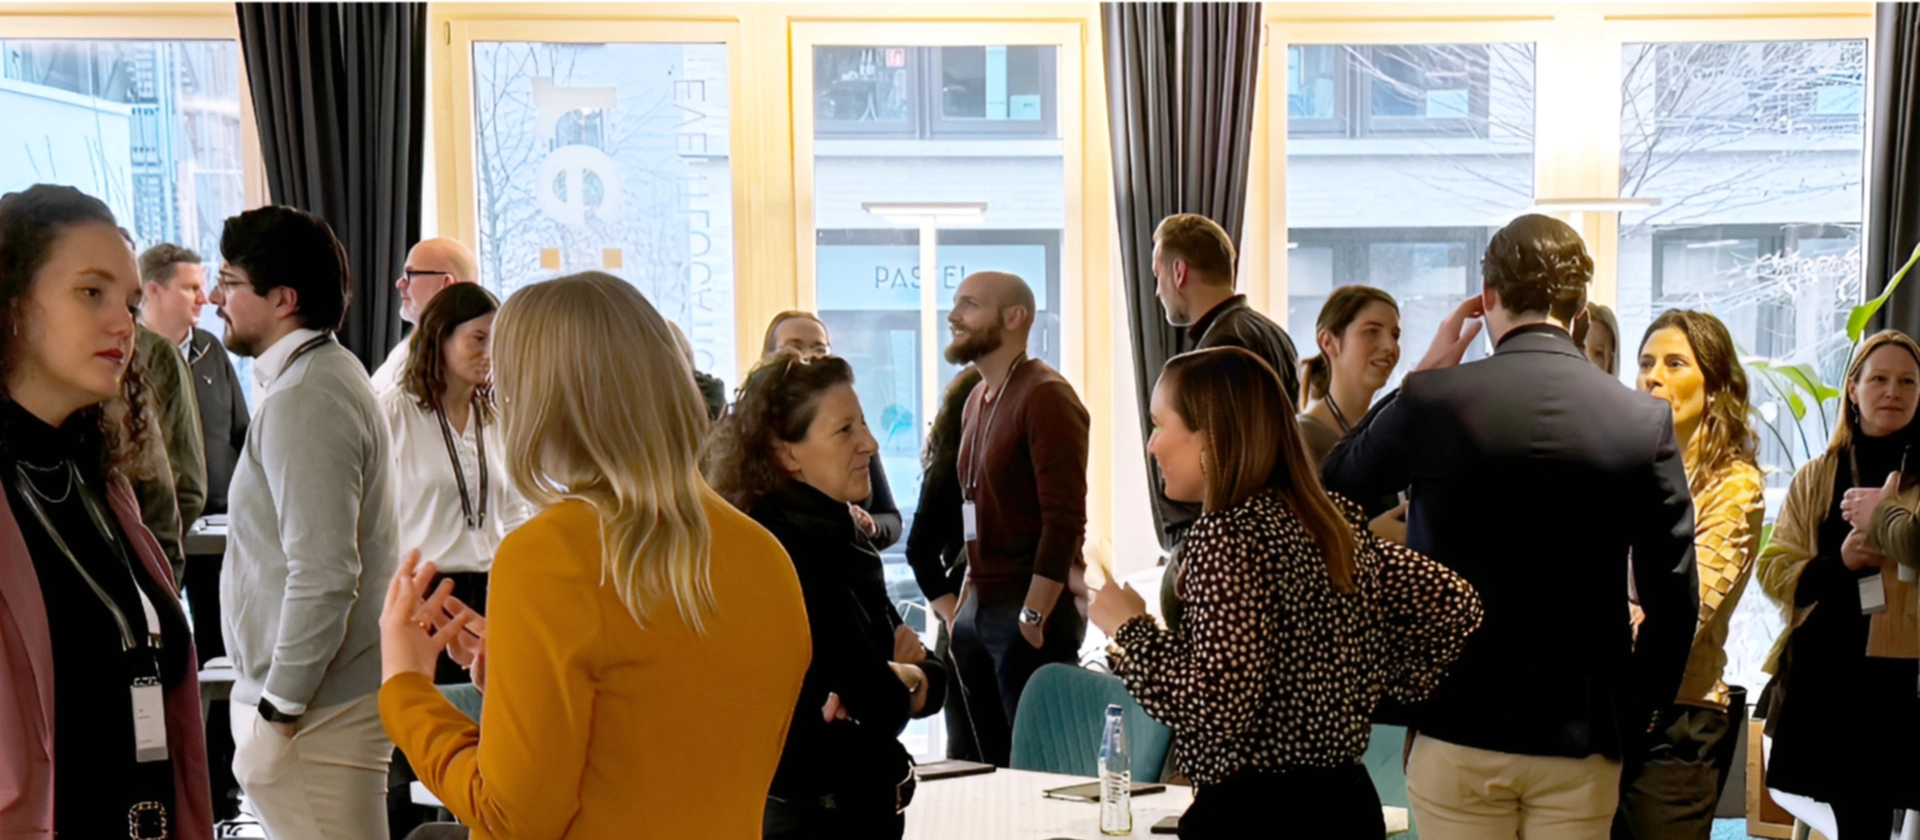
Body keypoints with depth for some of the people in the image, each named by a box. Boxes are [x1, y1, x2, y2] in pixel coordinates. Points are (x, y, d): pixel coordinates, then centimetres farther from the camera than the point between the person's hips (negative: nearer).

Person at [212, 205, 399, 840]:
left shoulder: (303, 400, -18)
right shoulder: (329, 372, 14)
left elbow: (323, 574, -25)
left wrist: (279, 710, -19)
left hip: (314, 714, -10)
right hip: (335, 694, 10)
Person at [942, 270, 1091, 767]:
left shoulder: (1045, 397, -11)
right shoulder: (977, 399, 16)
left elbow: (1064, 518, -17)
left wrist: (1034, 615, -20)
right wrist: (964, 600, 14)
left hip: (1031, 614, -8)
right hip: (979, 609, 8)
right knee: (995, 764, 12)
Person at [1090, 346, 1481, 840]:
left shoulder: (1227, 536, -18)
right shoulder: (1337, 520, 6)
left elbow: (1219, 709, -24)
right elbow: (1453, 604, 10)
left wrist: (1130, 630, -12)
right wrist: (1386, 686, 11)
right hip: (1345, 799, 8)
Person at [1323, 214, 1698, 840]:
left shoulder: (1431, 400, -10)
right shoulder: (1646, 421, -6)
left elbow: (1333, 483, 10)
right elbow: (1674, 601, -4)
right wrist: (1632, 716, 9)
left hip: (1457, 727, 0)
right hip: (1582, 740, 1)